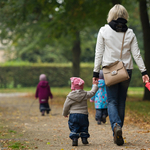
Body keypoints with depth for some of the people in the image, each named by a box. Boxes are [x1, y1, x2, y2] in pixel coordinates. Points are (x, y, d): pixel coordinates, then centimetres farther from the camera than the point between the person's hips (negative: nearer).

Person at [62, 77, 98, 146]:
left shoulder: (70, 96, -4)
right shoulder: (85, 94, 0)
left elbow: (66, 106, 0)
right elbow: (92, 92, 17)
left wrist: (65, 114, 17)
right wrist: (95, 85, 35)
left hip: (73, 114, -2)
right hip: (83, 114, 2)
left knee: (74, 128, 2)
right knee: (84, 127, 15)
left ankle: (74, 139, -10)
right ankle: (84, 139, 12)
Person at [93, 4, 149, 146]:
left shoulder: (104, 31, -2)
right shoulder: (130, 33, 3)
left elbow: (99, 53, -2)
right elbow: (136, 54, 1)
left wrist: (96, 72, 2)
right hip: (126, 70, 2)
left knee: (112, 101, 0)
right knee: (121, 102, 11)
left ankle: (116, 126, -27)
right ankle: (118, 133, 13)